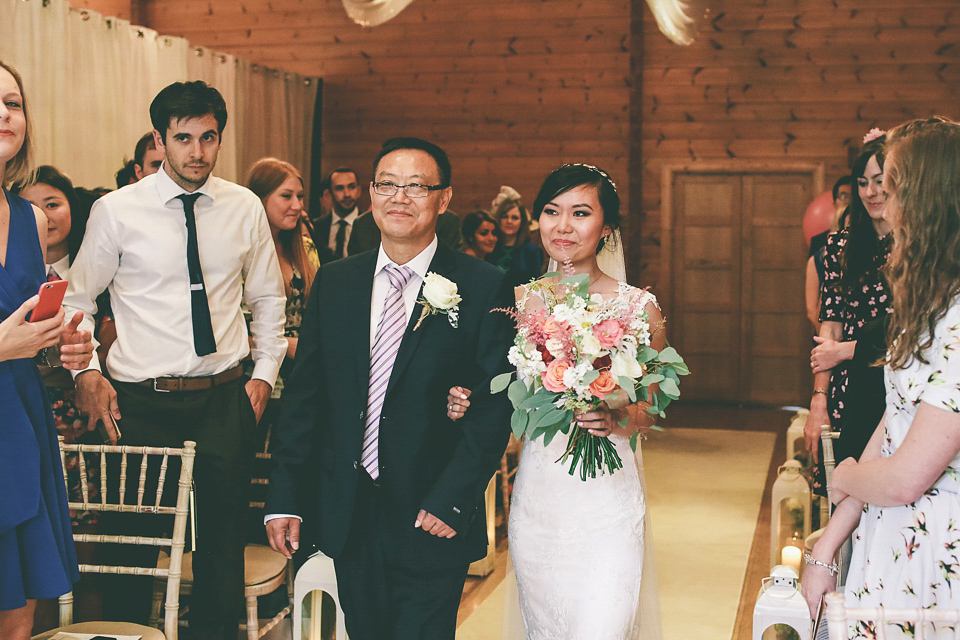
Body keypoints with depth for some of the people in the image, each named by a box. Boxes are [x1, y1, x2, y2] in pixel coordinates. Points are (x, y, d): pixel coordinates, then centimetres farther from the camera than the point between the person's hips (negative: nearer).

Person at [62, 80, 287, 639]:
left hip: (225, 398, 2)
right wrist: (87, 373, -6)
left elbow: (268, 299, 15)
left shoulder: (245, 208, 5)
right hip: (141, 399, -2)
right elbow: (78, 301, 5)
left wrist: (265, 373, 7)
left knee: (224, 534, 9)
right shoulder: (116, 211, -3)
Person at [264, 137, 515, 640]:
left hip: (431, 522, -4)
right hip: (347, 518, 4)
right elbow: (304, 394, 6)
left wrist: (452, 500, -14)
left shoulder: (483, 289, -6)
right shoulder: (333, 281, 5)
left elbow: (495, 405, -8)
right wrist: (286, 497, 1)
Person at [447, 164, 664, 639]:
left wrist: (616, 418, -21)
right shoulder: (519, 301, 3)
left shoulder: (637, 306, -5)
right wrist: (465, 403, -9)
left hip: (607, 498, -3)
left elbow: (649, 410, 0)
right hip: (535, 497, 3)